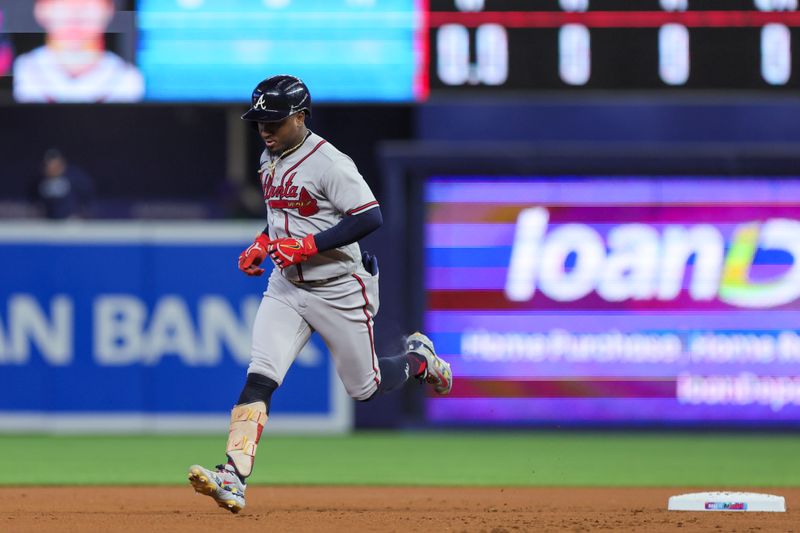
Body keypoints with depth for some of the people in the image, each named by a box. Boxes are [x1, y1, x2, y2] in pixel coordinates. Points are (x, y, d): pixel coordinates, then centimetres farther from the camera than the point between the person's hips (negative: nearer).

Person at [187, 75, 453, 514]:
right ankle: (233, 478, -24)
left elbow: (370, 218, -24)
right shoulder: (269, 160, 7)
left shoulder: (328, 162, -20)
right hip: (286, 287, 6)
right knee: (259, 376, -13)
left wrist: (308, 245, -27)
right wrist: (262, 243, 5)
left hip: (338, 291, -6)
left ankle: (418, 358, 41)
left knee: (365, 388, 8)